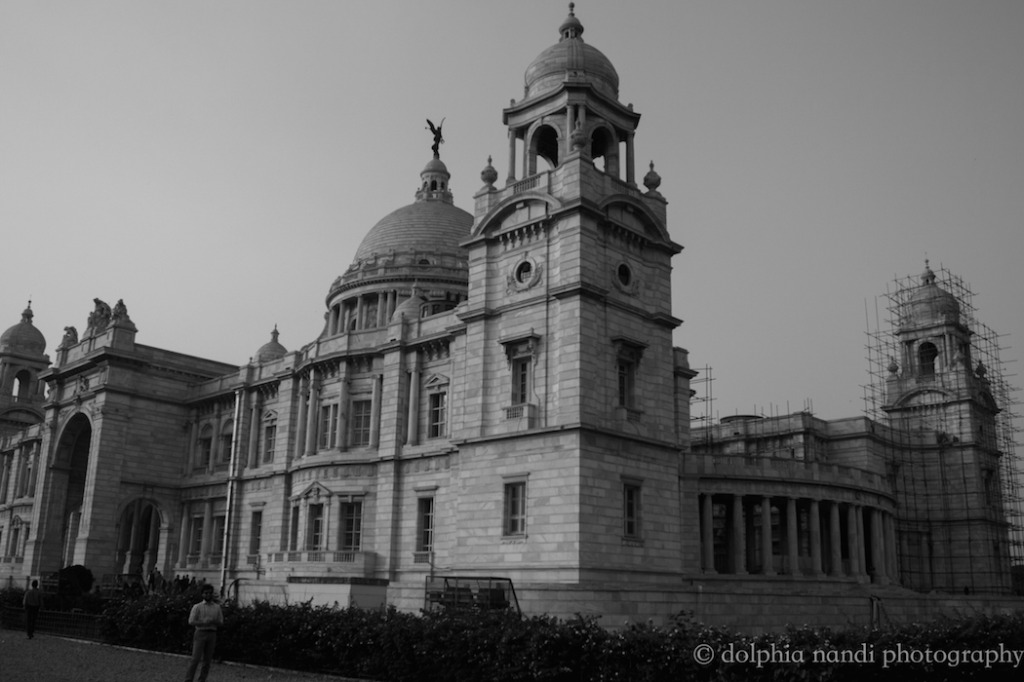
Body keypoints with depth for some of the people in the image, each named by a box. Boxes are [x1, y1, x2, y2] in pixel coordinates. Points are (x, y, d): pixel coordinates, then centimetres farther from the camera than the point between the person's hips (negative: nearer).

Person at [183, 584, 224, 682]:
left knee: (207, 660, 3)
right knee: (196, 658, -8)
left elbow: (221, 622, 9)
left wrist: (213, 621, -12)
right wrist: (203, 622, -17)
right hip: (200, 633, -3)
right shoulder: (197, 607, 3)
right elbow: (191, 621, -5)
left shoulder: (217, 607, 11)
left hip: (212, 634, 3)